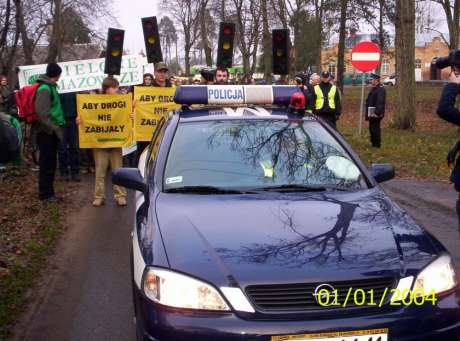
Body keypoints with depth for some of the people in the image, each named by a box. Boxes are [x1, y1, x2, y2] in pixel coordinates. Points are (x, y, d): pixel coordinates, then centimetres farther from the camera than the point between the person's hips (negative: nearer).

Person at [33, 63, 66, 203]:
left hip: (50, 131, 9)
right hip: (46, 132, -9)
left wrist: (56, 127, 16)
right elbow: (42, 113, -24)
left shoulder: (49, 87, 14)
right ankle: (46, 194, 4)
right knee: (47, 163, -3)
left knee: (50, 163, 13)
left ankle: (47, 192, 20)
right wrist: (54, 128, -21)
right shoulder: (44, 88, -16)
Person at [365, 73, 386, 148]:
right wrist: (367, 112, 18)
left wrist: (376, 113, -26)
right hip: (371, 113, 10)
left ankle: (376, 144, 3)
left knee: (375, 129, -5)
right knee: (372, 128, 15)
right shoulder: (373, 89, 16)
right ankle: (373, 142, 25)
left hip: (376, 114, -10)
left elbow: (380, 102, -22)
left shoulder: (381, 89, -15)